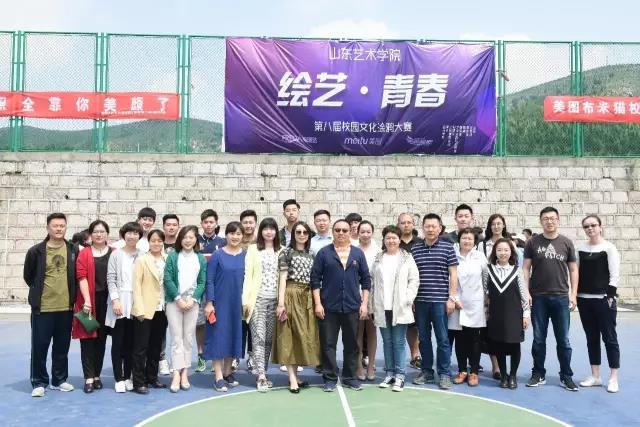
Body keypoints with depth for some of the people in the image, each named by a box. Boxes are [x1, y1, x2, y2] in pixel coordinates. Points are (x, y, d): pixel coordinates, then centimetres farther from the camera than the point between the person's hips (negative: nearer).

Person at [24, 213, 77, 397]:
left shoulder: (73, 250, 2)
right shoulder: (36, 251, -4)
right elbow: (28, 276, 8)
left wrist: (71, 295, 8)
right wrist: (39, 293, 9)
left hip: (66, 307, 2)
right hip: (42, 308, -2)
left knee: (62, 347, 12)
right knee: (39, 346, 3)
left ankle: (59, 380, 25)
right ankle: (39, 382, 17)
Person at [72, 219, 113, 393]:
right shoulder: (84, 254, 1)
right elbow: (82, 277, -7)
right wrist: (87, 300, -16)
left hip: (106, 301, 2)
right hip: (89, 301, -1)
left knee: (101, 338, 9)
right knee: (88, 338, 1)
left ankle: (97, 376, 19)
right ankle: (89, 378, 5)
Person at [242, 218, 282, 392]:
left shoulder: (281, 251, 11)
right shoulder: (253, 249, 5)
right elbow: (248, 275, 0)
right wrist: (245, 300, -8)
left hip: (275, 300, 3)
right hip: (257, 298, -2)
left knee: (269, 338, 8)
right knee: (259, 337, -7)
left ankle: (262, 372, 19)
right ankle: (261, 376, -6)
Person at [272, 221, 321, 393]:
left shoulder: (311, 255, 14)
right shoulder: (286, 252, -1)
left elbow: (315, 279, 13)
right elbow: (282, 278, -7)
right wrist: (281, 302, -14)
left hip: (308, 297, 6)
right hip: (291, 296, -5)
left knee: (305, 335, 7)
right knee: (290, 335, -3)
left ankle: (295, 375, 18)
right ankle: (293, 378, 0)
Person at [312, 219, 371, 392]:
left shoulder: (358, 253, 6)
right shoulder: (324, 253, 1)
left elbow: (366, 280, 8)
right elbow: (315, 279, -1)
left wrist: (364, 303, 1)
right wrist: (317, 303, -8)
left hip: (352, 307, 2)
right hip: (328, 307, -2)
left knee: (351, 344, 10)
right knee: (328, 344, 4)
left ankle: (350, 377, 24)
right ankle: (330, 378, 15)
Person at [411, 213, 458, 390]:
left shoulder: (447, 247, 0)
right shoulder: (415, 249, 7)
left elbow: (453, 274, 0)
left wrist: (452, 298, -6)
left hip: (440, 301, -3)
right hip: (420, 301, 3)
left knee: (443, 339, 2)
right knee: (423, 338, 11)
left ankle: (444, 374, 14)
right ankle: (426, 372, 23)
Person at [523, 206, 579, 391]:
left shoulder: (566, 243, 4)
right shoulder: (533, 242, 2)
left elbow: (573, 270, 7)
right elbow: (526, 268, 2)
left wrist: (573, 294, 0)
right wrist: (526, 292, -6)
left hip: (561, 297, 1)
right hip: (538, 298, 0)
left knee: (563, 340, 7)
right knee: (538, 339, 8)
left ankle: (566, 376, 19)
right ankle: (538, 374, 19)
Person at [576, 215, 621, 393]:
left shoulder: (609, 247, -5)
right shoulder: (580, 247, 8)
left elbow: (615, 274, -8)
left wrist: (610, 296, -14)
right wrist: (574, 294, 6)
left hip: (603, 299, -5)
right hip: (584, 299, 5)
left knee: (609, 337, 1)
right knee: (591, 338, 11)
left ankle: (613, 378, 10)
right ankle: (595, 376, 19)